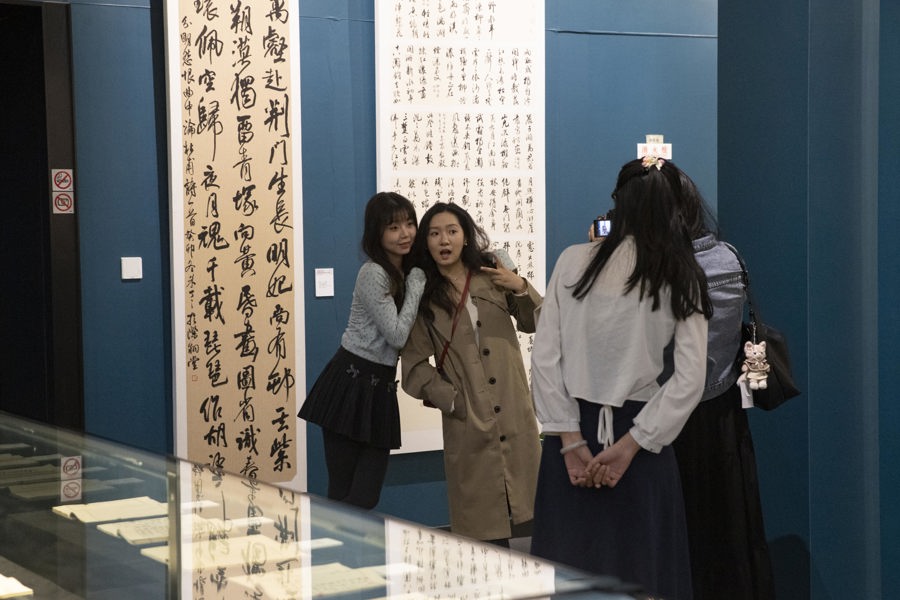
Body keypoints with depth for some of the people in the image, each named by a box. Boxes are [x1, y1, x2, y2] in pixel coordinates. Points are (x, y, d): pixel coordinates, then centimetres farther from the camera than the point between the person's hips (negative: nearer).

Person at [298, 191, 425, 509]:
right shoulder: (373, 273, -15)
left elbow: (410, 334, 10)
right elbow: (398, 335, -18)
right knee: (344, 495, -5)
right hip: (351, 384, -8)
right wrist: (416, 285, -11)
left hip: (380, 387, 8)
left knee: (367, 495, 5)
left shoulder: (406, 272, 11)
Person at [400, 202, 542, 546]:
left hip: (514, 410, 2)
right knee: (485, 527, -3)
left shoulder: (492, 274, 8)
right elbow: (414, 364, 1)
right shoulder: (423, 295, 4)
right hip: (468, 419, -2)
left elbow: (534, 324, 14)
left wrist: (521, 289, -3)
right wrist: (452, 400, -8)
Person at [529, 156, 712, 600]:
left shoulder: (573, 262, -3)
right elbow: (690, 380, -7)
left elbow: (544, 358, -5)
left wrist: (570, 440, -4)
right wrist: (629, 445, -7)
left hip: (572, 434, 1)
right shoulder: (681, 279, -3)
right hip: (638, 431, -1)